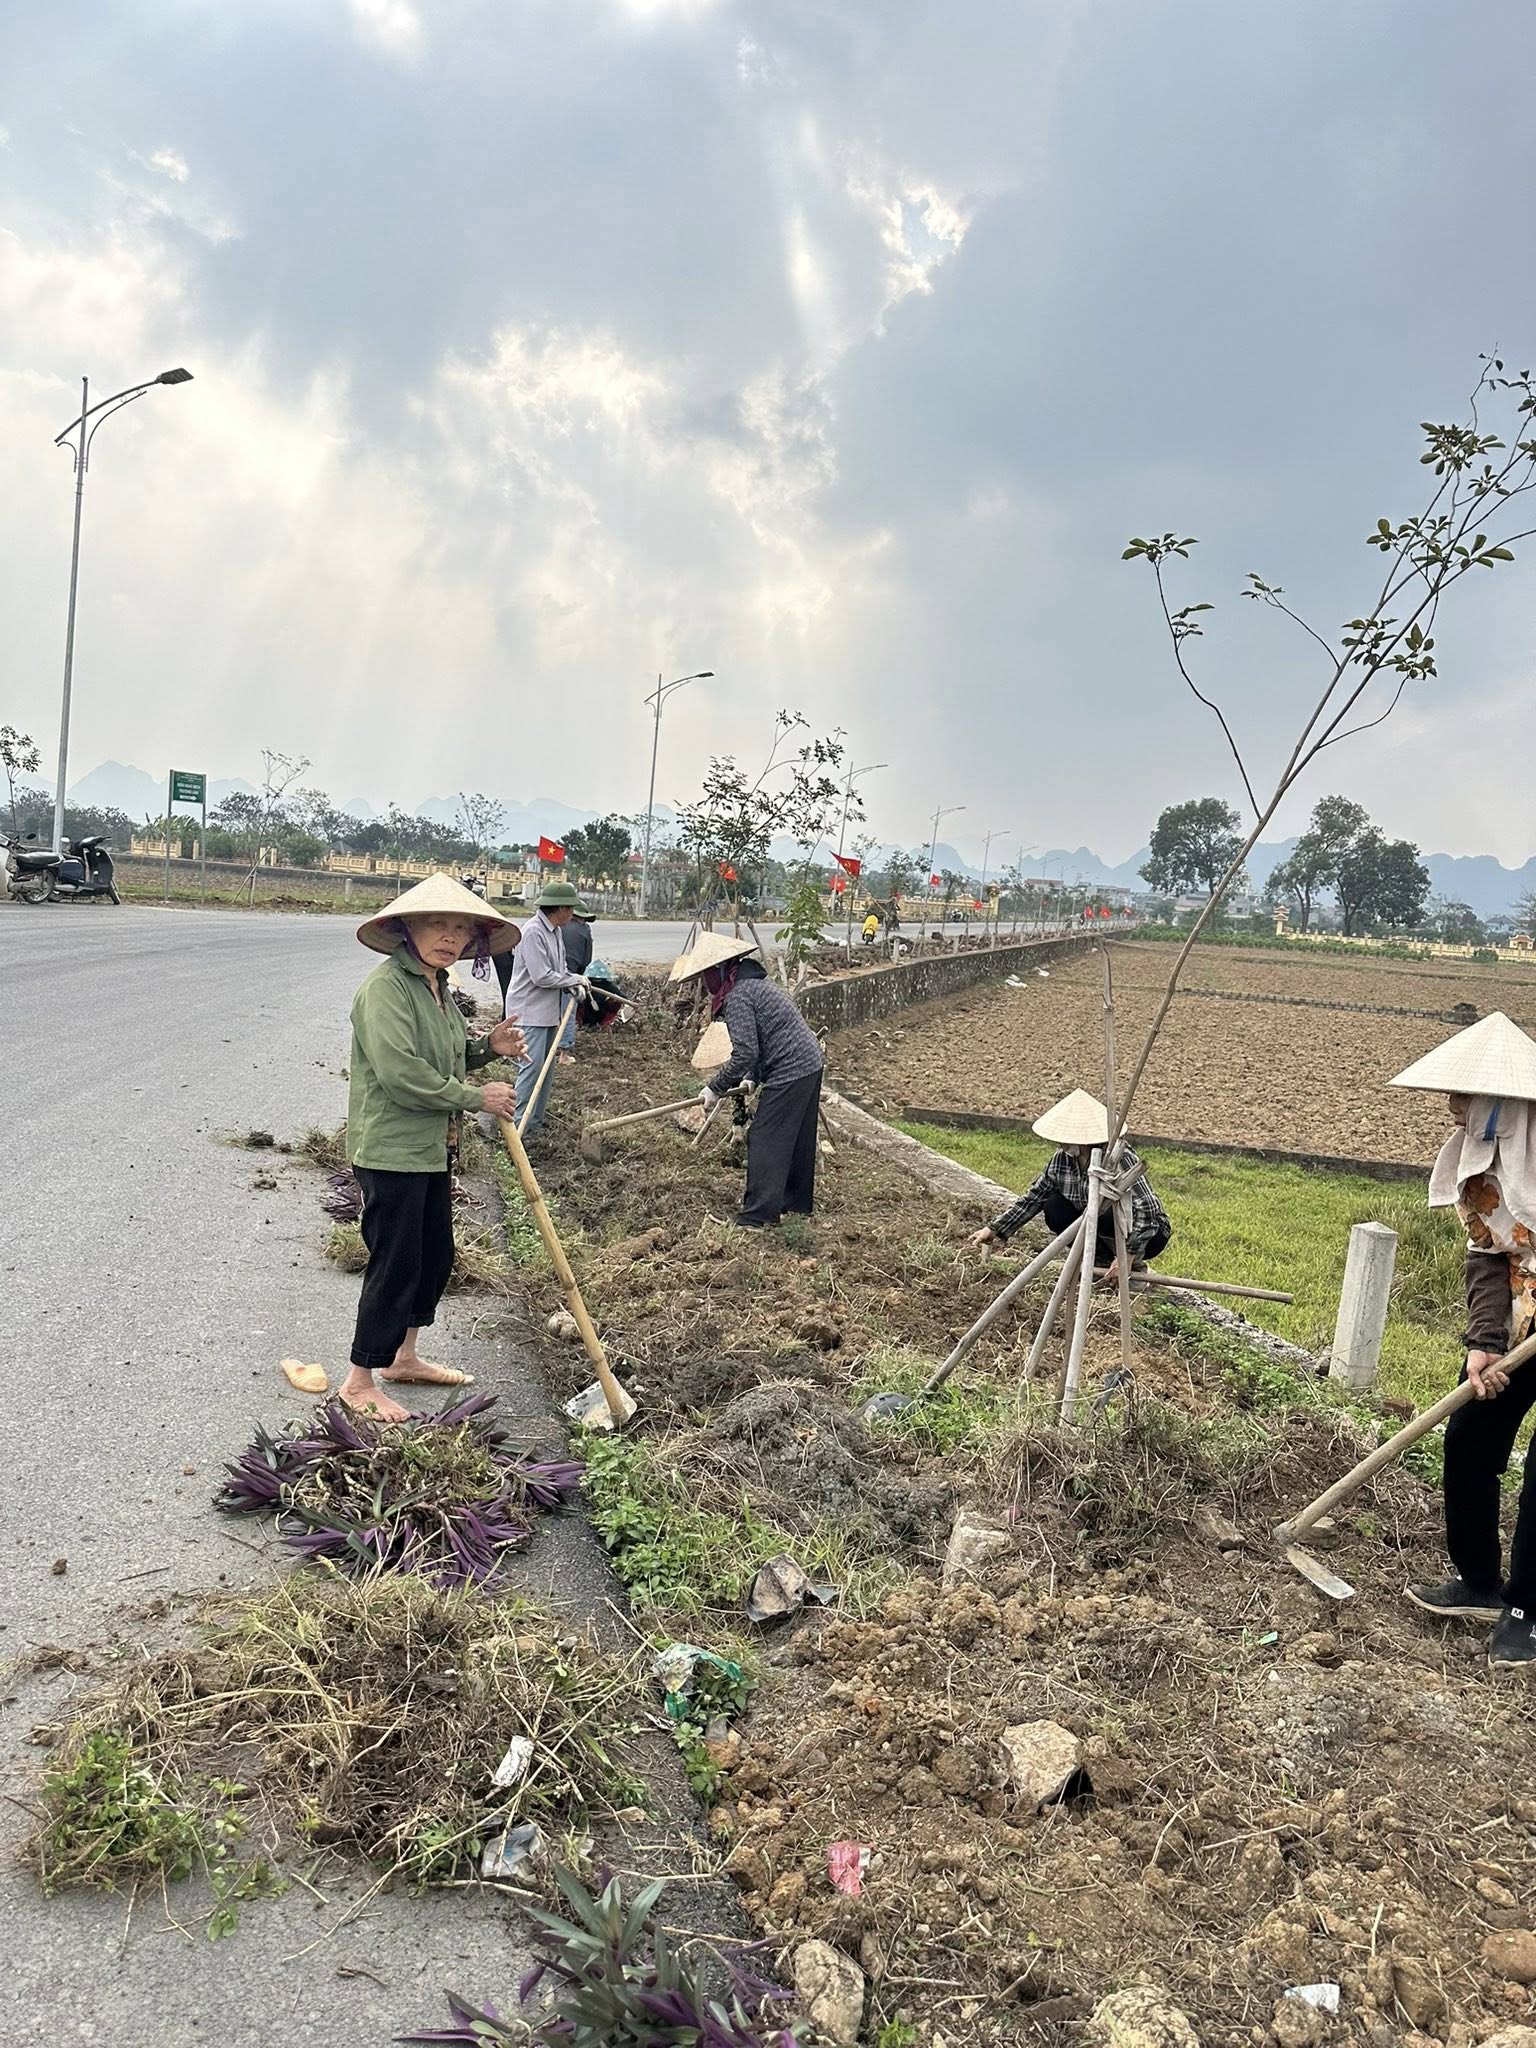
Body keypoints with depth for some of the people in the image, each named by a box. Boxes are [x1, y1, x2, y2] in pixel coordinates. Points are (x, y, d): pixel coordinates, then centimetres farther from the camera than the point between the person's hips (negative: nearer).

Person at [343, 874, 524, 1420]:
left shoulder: (437, 986, 11)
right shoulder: (387, 986, -19)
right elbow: (401, 1073, -27)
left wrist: (487, 1048, 5)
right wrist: (476, 1097, -19)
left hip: (432, 1149, 10)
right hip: (391, 1151, -10)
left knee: (436, 1256, 19)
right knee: (395, 1264, -1)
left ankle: (404, 1356, 37)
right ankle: (360, 1382, 14)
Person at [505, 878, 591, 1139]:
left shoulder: (556, 930, 10)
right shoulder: (533, 932, -19)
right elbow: (542, 976, -23)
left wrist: (573, 986, 1)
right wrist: (576, 980, -11)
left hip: (549, 1011, 10)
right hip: (530, 1012, -10)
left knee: (546, 1067, 14)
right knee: (532, 1066, -11)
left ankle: (536, 1120, 24)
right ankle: (519, 1125, -5)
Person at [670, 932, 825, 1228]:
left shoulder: (737, 996, -16)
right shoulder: (754, 982, 16)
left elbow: (745, 1053, -22)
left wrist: (716, 1089, -12)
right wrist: (751, 1077, 18)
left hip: (789, 1073, -10)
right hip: (810, 1063, 10)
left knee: (764, 1141, -3)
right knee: (798, 1140, 19)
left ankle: (757, 1215, 1)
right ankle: (798, 1203, 30)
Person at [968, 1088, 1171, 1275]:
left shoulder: (1120, 1159, -30)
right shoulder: (1061, 1160, -11)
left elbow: (1147, 1209, -36)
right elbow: (1033, 1198, 1)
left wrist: (1129, 1256, -38)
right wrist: (995, 1229, -3)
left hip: (1148, 1234, -6)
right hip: (1102, 1229, 6)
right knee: (1055, 1209, -12)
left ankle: (1135, 1266, -8)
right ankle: (1102, 1260, 1)